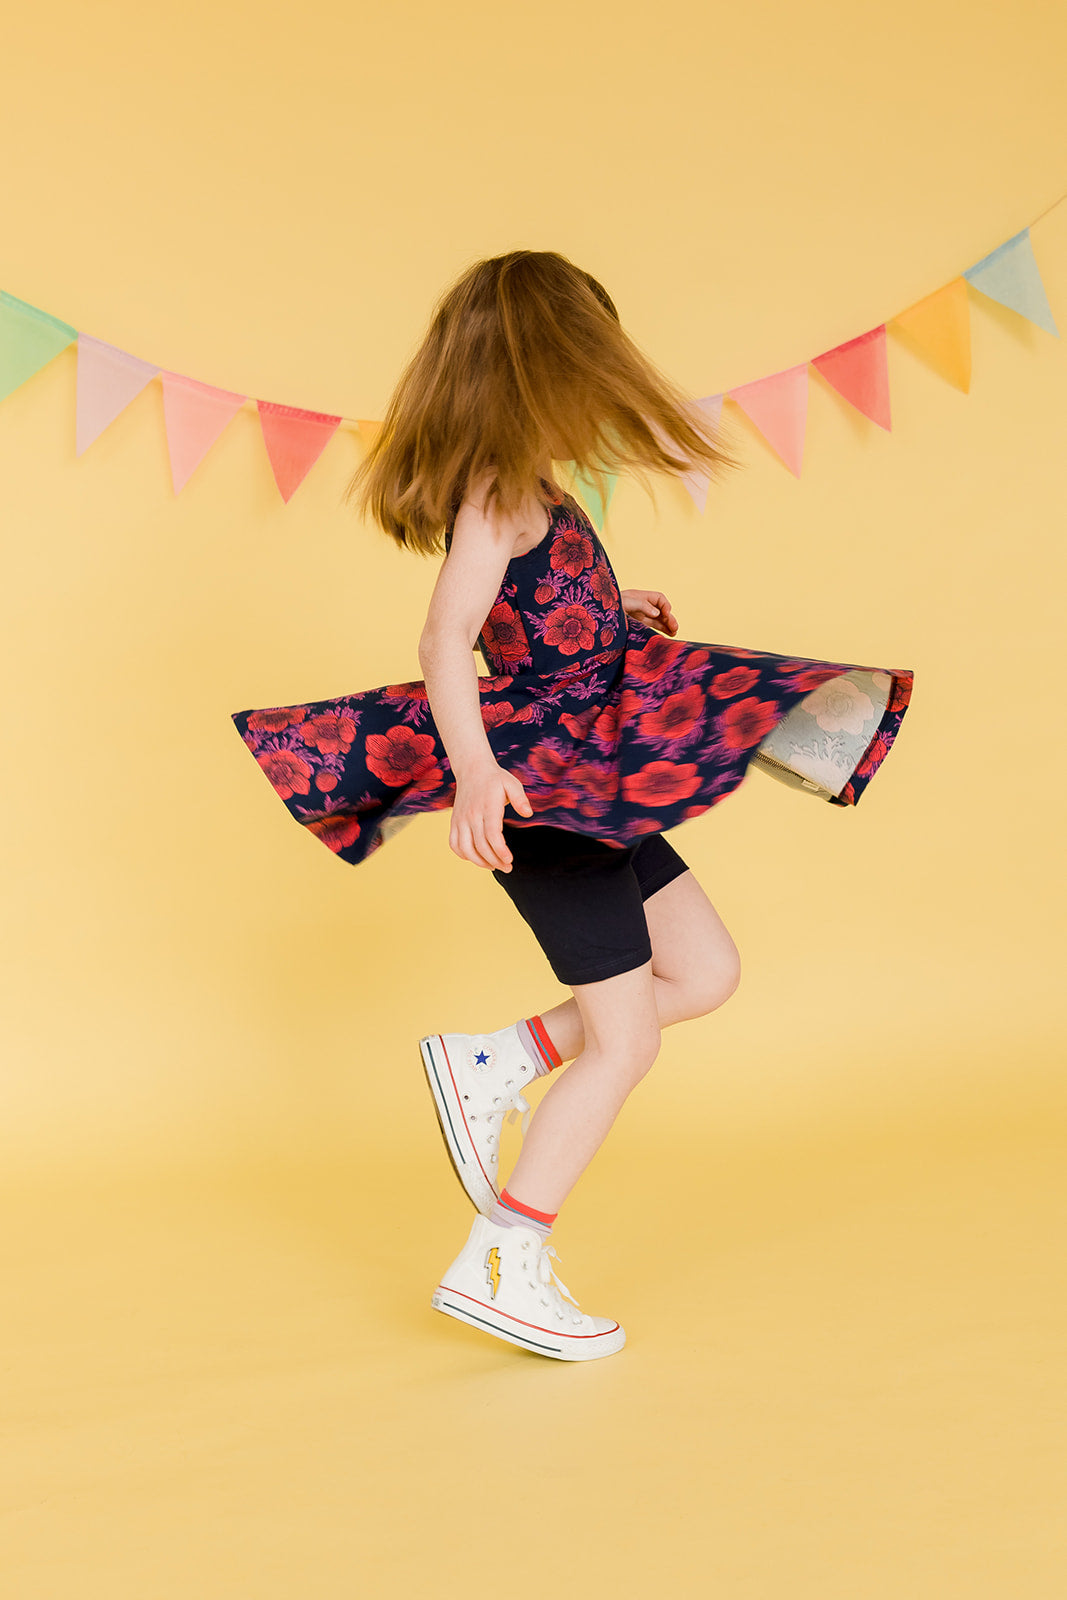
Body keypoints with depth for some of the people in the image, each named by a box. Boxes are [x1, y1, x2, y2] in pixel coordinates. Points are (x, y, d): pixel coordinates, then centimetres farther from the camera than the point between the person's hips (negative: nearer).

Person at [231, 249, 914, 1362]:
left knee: (706, 974, 14)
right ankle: (501, 1269, 5)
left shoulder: (521, 492, 10)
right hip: (544, 782, -9)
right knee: (622, 1039, -3)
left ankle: (490, 1066, 12)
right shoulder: (499, 492, -18)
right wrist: (471, 766, -44)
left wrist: (612, 609, 38)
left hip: (588, 774, 9)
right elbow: (446, 638, -30)